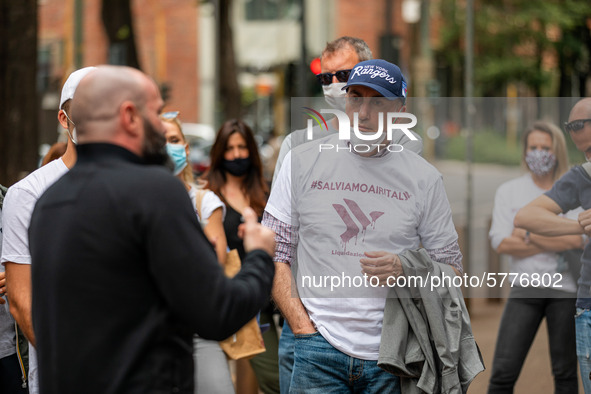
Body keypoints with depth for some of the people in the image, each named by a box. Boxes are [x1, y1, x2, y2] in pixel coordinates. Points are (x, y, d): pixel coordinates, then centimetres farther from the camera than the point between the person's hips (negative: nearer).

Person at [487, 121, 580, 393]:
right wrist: (557, 244, -8)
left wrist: (529, 235, -8)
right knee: (503, 371, -7)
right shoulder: (509, 191, 6)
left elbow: (578, 239, -12)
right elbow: (501, 243, -6)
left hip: (566, 288, -1)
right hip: (525, 289, 1)